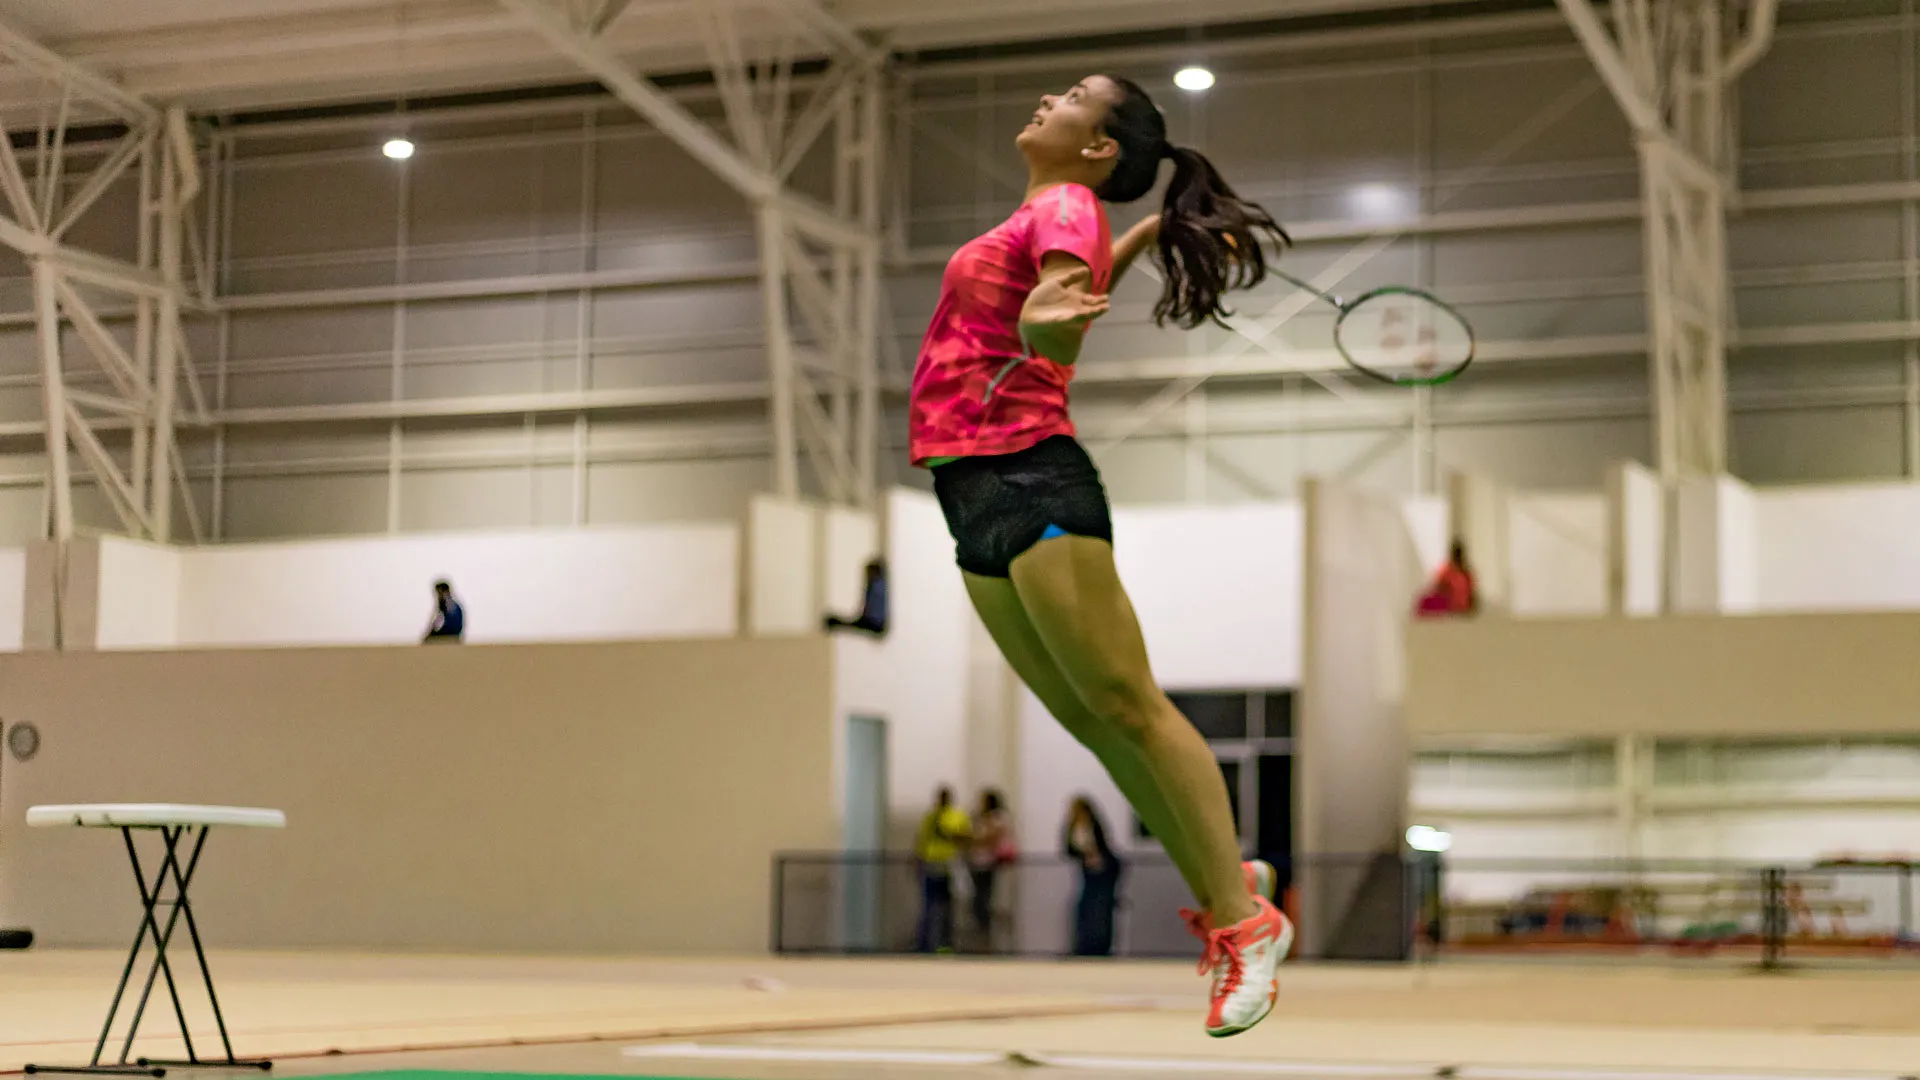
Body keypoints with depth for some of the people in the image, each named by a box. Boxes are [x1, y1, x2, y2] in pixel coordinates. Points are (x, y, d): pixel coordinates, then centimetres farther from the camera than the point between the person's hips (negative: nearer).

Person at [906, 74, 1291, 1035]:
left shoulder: (1065, 209, -7)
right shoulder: (1046, 215, 18)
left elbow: (1067, 324, -25)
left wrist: (1044, 326, -45)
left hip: (1029, 480, -9)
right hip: (977, 494, 9)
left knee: (1127, 705, -9)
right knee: (1088, 718, 8)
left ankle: (1245, 921, -5)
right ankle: (1222, 883, 16)